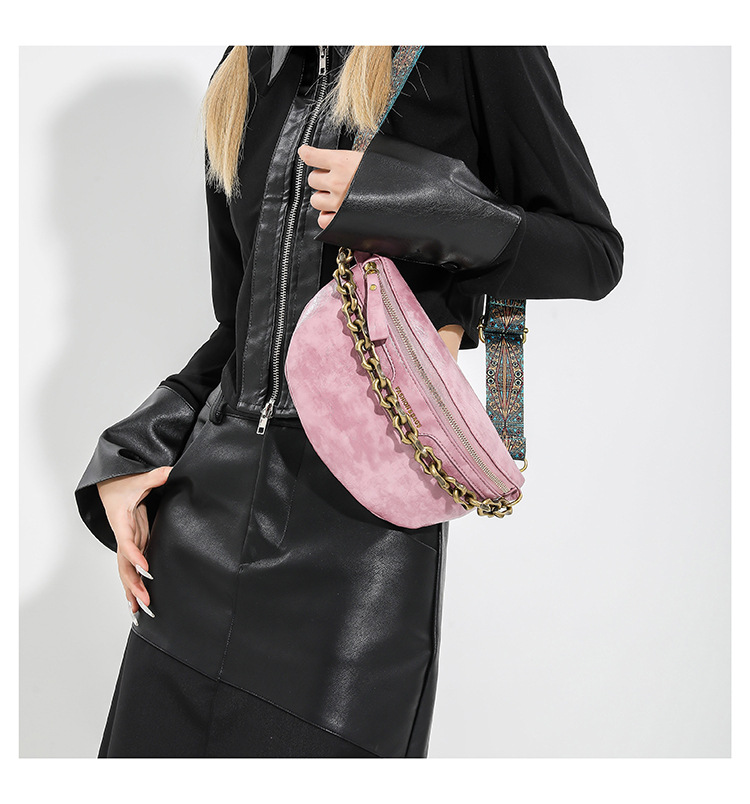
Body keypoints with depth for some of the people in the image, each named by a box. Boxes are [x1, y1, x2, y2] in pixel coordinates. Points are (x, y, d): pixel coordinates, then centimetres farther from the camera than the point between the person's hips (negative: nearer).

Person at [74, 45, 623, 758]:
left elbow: (594, 253, -1)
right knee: (153, 742, 11)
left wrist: (410, 206, -15)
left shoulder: (467, 51, -1)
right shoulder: (242, 78, 15)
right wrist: (127, 457, 8)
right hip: (212, 492, 6)